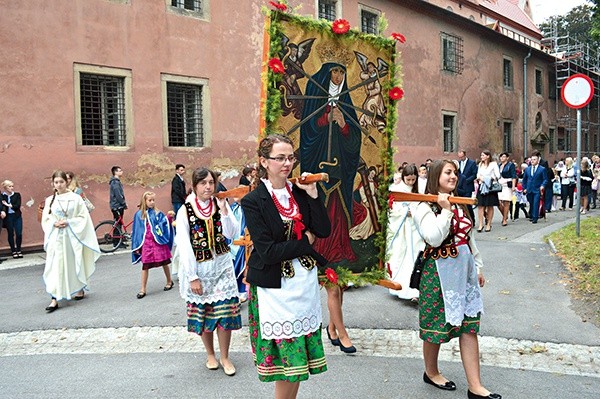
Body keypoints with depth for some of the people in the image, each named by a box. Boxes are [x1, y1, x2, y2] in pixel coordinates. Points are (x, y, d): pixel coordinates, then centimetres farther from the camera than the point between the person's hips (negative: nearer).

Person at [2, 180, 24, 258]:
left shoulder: (17, 195, 4)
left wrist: (8, 205, -15)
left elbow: (18, 205, -7)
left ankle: (18, 250, 13)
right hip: (8, 217, -1)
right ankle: (13, 251, 15)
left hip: (17, 216, 1)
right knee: (11, 234, 6)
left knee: (19, 234, -3)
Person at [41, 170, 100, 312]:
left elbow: (83, 217, -4)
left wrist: (68, 223, -15)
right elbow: (46, 220, 8)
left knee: (75, 263, 10)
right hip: (56, 238, 2)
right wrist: (55, 224, -12)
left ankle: (80, 289, 31)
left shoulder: (75, 198, -3)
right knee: (56, 266, -2)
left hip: (72, 236, -2)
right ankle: (55, 299, -2)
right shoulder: (50, 200, 4)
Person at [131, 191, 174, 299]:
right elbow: (136, 231, 5)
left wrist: (169, 218, -21)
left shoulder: (158, 213, 2)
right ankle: (143, 289, 11)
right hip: (146, 243, 0)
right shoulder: (139, 215, 2)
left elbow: (164, 225, -2)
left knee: (164, 263, 9)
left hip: (158, 242, 0)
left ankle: (169, 281, 31)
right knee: (145, 266, 3)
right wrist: (136, 247, 3)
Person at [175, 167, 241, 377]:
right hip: (198, 267, -1)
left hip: (222, 265, 2)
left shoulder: (221, 204, -1)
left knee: (225, 312, 0)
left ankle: (225, 357, 17)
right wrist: (192, 277, -13)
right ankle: (210, 354, 31)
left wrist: (224, 210, -21)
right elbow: (184, 246, -11)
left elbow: (232, 234, -9)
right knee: (202, 314, 10)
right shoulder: (185, 210, -9)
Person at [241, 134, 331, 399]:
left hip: (305, 284, 5)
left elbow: (324, 231, -2)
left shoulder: (299, 192, 5)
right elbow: (268, 252, -17)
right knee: (288, 356, 4)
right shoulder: (253, 201, -11)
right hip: (275, 287, -5)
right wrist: (306, 241, -8)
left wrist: (312, 194, -9)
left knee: (300, 356, 13)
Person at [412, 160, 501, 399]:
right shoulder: (425, 207, -9)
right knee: (436, 325, 6)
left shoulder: (459, 205, 14)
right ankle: (431, 373, 29)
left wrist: (478, 267, 19)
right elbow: (434, 239, -24)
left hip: (464, 270, 7)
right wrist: (445, 211, -21)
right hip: (439, 272, -7)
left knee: (469, 326, 5)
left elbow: (470, 238, 19)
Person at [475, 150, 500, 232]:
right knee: (480, 206, -5)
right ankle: (481, 224, -5)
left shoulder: (493, 164, 1)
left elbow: (497, 176, -3)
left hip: (490, 187, -4)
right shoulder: (480, 165, 16)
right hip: (481, 186, 4)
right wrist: (479, 178, -4)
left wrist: (490, 178, -16)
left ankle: (489, 224, 7)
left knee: (490, 206, 1)